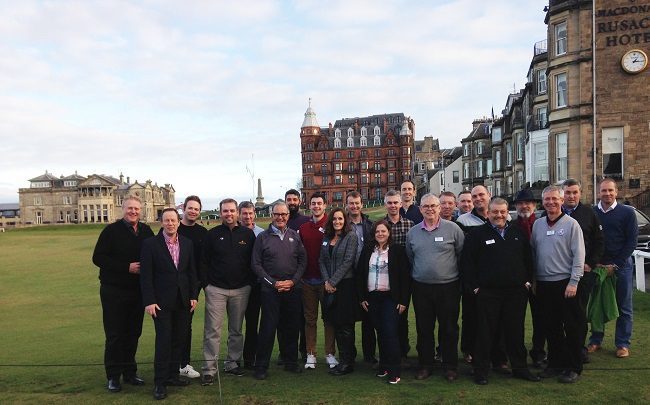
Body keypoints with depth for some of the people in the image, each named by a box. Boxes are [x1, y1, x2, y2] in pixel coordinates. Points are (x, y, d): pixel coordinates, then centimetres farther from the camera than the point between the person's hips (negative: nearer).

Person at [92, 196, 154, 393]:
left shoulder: (146, 231, 6)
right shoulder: (111, 230, -7)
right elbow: (98, 258, -11)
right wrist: (127, 267, -17)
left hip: (138, 291, 4)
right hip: (114, 291, -4)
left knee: (133, 333, 11)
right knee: (114, 335, 2)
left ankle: (130, 372, 24)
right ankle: (113, 376, 15)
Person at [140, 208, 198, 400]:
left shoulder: (187, 243, 6)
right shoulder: (150, 244, -6)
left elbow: (192, 271, 9)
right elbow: (146, 275, -8)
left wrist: (194, 296, 4)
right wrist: (149, 301, -13)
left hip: (183, 300, 4)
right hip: (162, 301, -4)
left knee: (179, 339, 10)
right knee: (163, 341, -2)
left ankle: (173, 375, 25)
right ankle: (160, 382, 10)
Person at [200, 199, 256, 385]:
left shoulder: (248, 234, 4)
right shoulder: (212, 234, 2)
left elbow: (254, 261, 7)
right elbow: (204, 262, 3)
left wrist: (250, 282, 1)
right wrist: (206, 284, -3)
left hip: (241, 289, 2)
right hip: (216, 289, -2)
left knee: (236, 330, 11)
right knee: (212, 331, -2)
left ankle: (233, 364, 24)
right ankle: (209, 370, 5)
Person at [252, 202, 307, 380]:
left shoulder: (294, 236, 9)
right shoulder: (263, 237, 1)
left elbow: (303, 260, 7)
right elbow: (256, 264, -2)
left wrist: (293, 281, -6)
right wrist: (274, 283, -9)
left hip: (293, 289, 3)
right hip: (270, 290, -3)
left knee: (292, 326, 9)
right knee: (268, 327, -1)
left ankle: (291, 362, 25)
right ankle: (261, 367, 10)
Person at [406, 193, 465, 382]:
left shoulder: (453, 228, -4)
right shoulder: (413, 232, 7)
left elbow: (463, 255, 1)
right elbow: (409, 257, 17)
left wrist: (454, 272, 2)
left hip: (448, 287, -3)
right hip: (421, 287, 3)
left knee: (449, 329, 7)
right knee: (423, 329, 10)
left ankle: (450, 366, 21)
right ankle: (425, 365, 23)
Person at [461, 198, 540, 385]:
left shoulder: (518, 233, 11)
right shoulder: (477, 235, -1)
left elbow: (527, 259, 17)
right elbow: (467, 262, -3)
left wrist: (527, 281, 8)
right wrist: (475, 286, -7)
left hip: (516, 292, 4)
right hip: (488, 293, -3)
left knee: (516, 332, 12)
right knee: (486, 332, 3)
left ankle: (520, 368, 27)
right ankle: (480, 370, 14)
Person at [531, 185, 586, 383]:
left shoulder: (571, 224, -5)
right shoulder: (537, 224, 8)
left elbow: (578, 255, -9)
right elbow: (532, 253, 13)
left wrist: (574, 282, -13)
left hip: (565, 283, -4)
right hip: (543, 284, 5)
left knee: (572, 327, 4)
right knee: (551, 327, 12)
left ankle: (574, 367, 16)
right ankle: (556, 363, 24)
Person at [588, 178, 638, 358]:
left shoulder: (627, 213, -2)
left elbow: (631, 242, -4)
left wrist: (615, 265, -10)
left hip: (621, 265, -1)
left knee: (624, 307, 5)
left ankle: (622, 344, 16)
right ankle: (596, 340, 19)